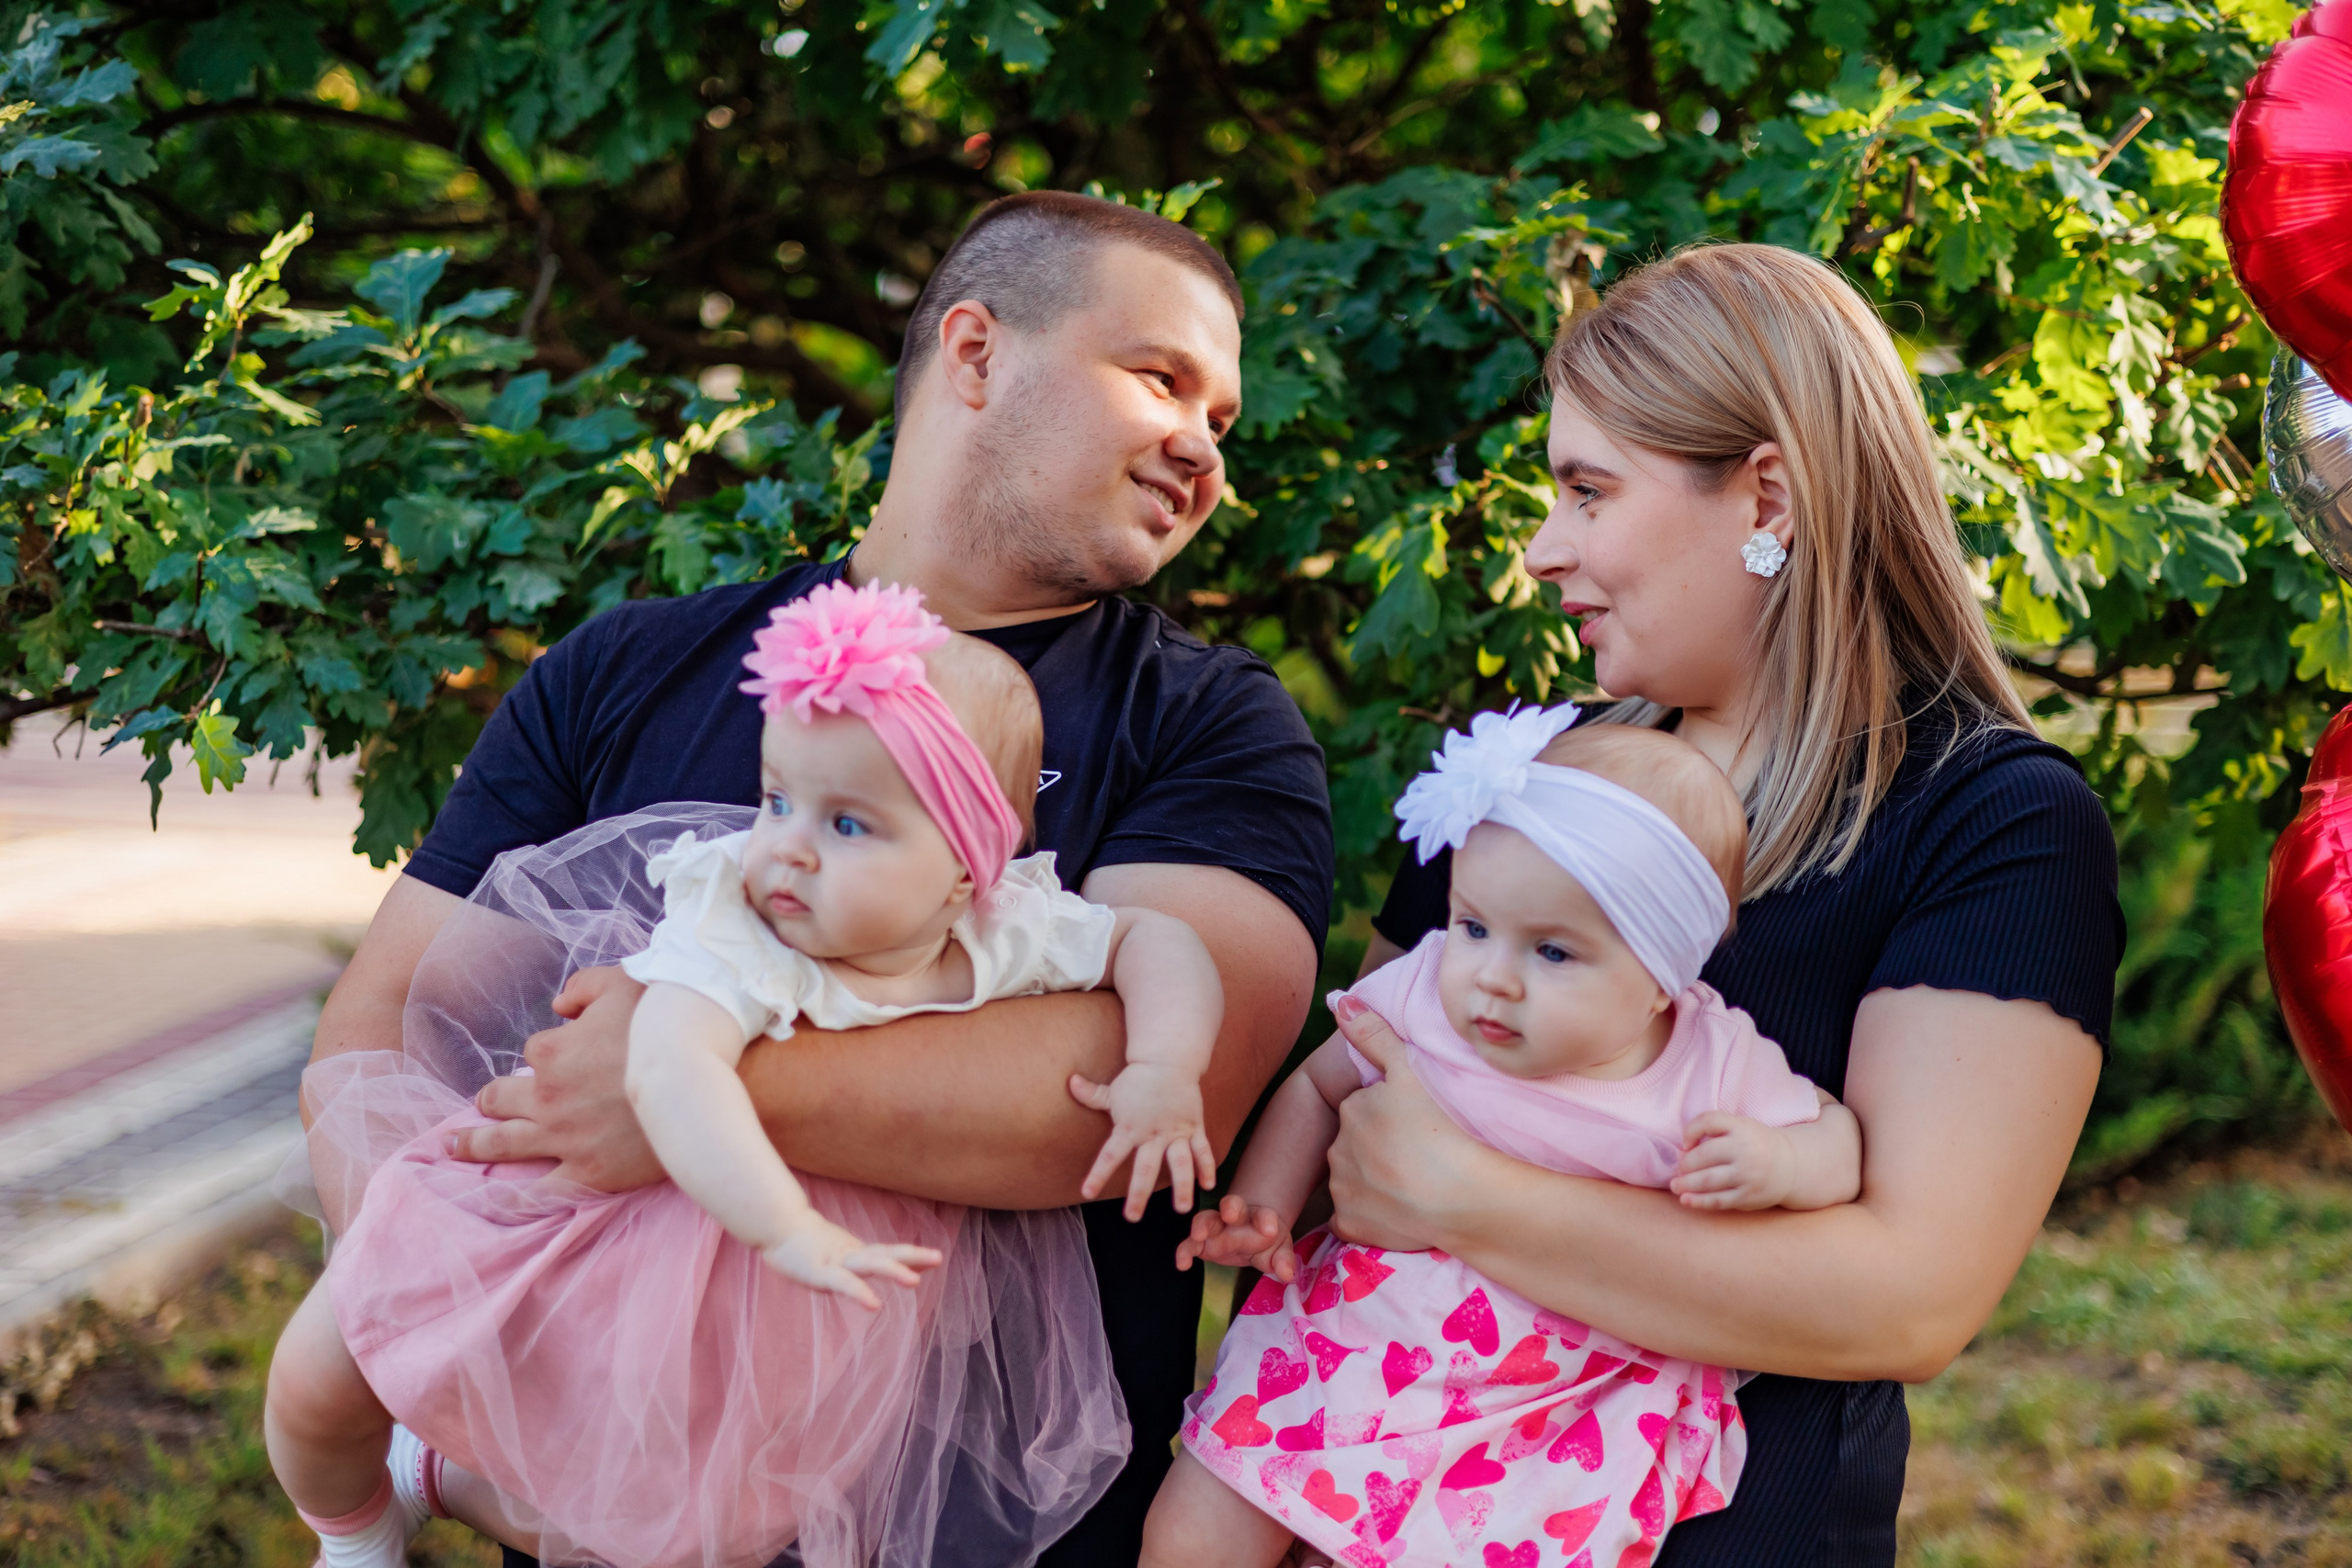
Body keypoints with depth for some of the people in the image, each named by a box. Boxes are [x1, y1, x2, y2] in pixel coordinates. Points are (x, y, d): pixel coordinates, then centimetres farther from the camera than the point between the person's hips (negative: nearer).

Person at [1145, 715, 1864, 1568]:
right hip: (1356, 1339, 2)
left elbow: (1836, 1137, -2)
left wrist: (1776, 1163, -24)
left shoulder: (1714, 1068, -13)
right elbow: (1317, 1087, 8)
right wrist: (1262, 1208, -5)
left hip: (1564, 1404, -1)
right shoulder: (1423, 994, -8)